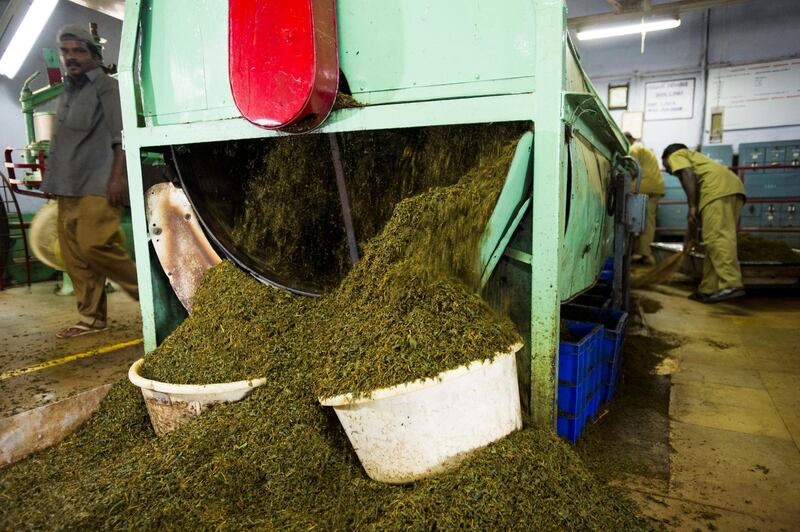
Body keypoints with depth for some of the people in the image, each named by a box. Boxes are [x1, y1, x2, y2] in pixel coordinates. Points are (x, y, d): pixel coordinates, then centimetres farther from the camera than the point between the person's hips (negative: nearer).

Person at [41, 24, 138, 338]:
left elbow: (121, 136, -10)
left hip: (98, 185, -8)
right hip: (68, 188, 8)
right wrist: (55, 181, 20)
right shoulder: (66, 93, 23)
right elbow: (62, 142, 25)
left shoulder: (106, 86, 0)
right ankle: (91, 318, 10)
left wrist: (117, 177, -20)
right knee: (73, 253, 4)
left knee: (94, 246, -18)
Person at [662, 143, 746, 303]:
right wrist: (691, 233, 38)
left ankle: (731, 285, -30)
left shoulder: (676, 156, 19)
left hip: (718, 189, -9)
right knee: (716, 239, 8)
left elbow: (688, 174, -5)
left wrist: (692, 206, -12)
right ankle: (709, 289, 8)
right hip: (734, 187, 9)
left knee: (718, 238, -18)